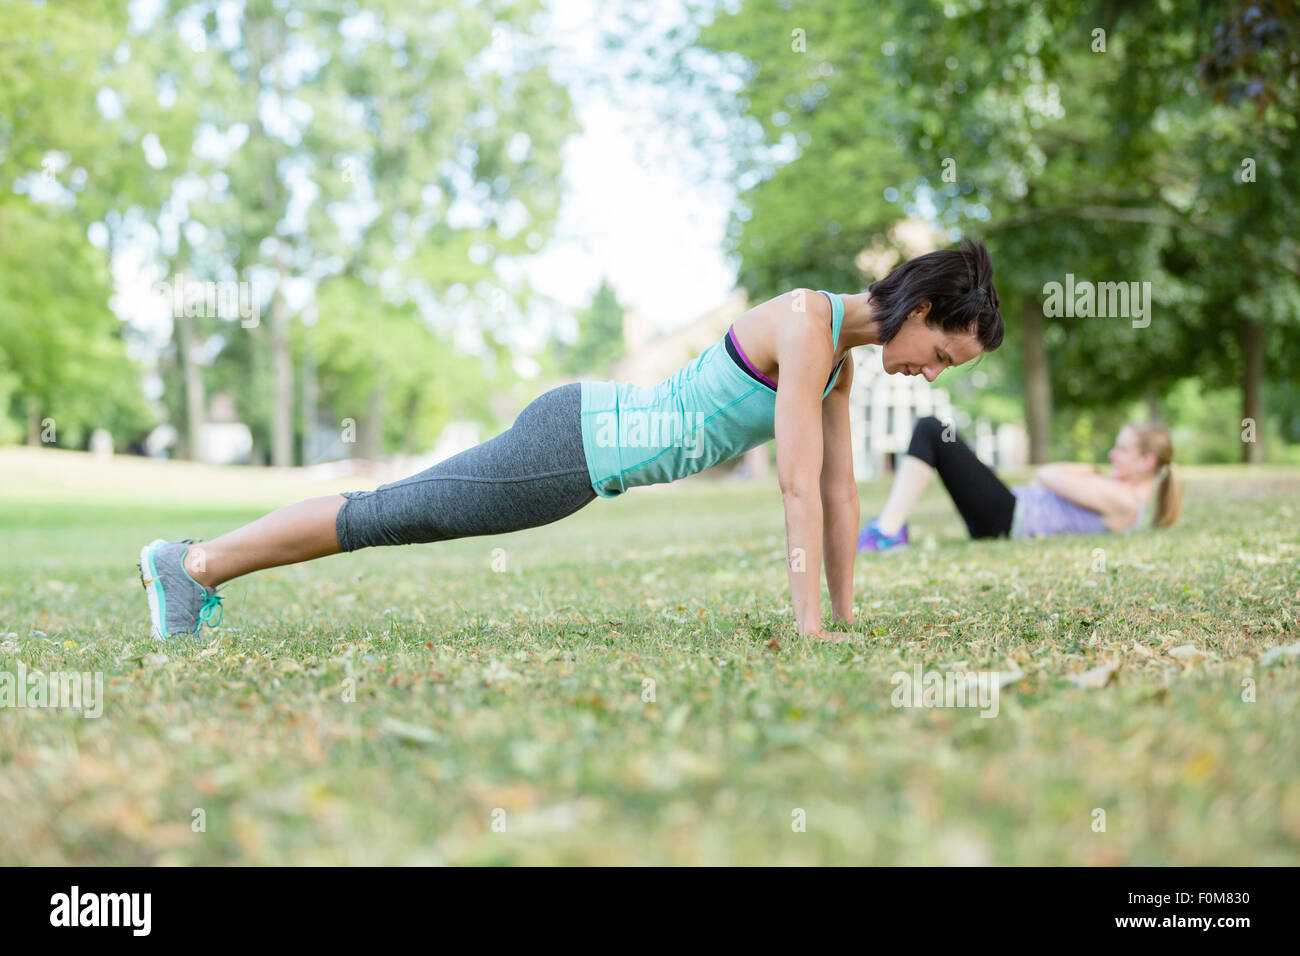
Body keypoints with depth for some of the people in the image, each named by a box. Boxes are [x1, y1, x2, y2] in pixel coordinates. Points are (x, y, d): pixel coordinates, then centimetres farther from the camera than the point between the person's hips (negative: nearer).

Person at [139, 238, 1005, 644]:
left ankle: (207, 566, 27)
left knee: (405, 514, 15)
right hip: (579, 445, -8)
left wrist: (845, 614, 11)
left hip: (599, 439, 8)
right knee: (395, 515, 1)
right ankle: (197, 562, 14)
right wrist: (807, 626, -23)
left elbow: (840, 489, 11)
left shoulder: (843, 355, 6)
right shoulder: (805, 326, -22)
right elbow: (800, 487, -25)